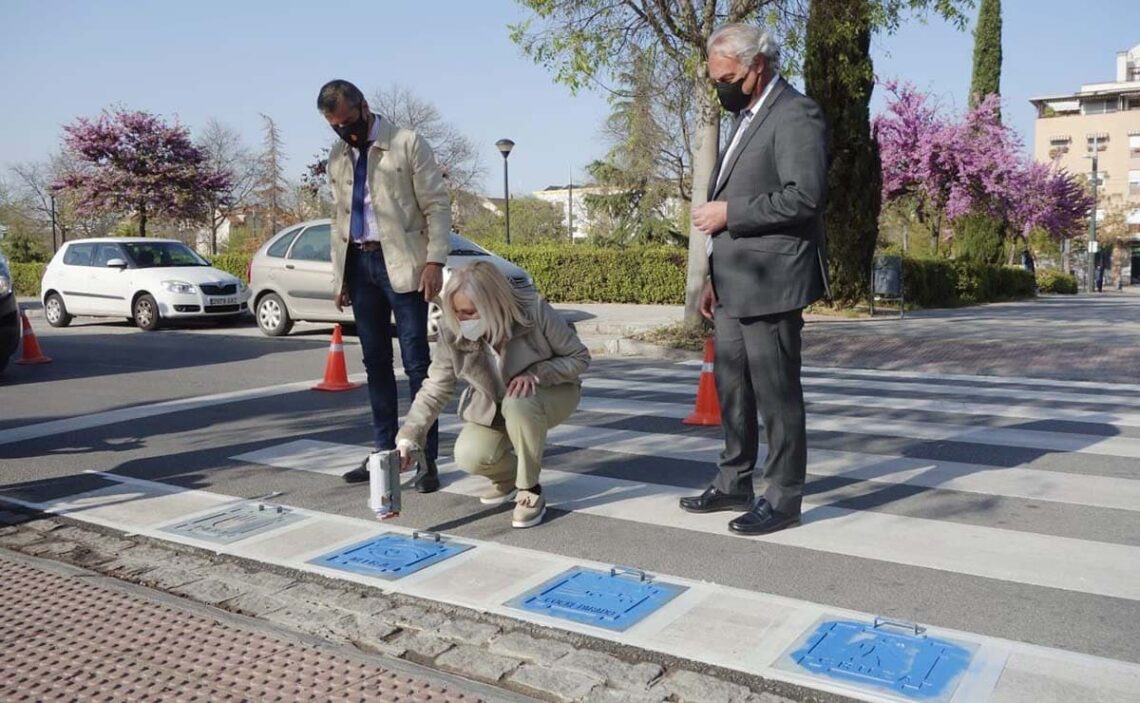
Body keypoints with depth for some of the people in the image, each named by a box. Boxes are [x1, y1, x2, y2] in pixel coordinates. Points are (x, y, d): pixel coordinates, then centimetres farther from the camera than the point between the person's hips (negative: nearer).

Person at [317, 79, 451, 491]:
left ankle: (427, 457, 0)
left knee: (416, 362, -5)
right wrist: (339, 275, 13)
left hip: (400, 262, -6)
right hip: (359, 264, 6)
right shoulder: (337, 156, 15)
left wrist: (435, 261, -15)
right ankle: (384, 450, 18)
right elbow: (338, 218, 18)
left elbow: (437, 205, -6)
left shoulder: (407, 144, -2)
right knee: (375, 362, 9)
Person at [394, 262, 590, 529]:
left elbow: (579, 357, -18)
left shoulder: (535, 312, -29)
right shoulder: (453, 334, -21)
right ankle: (507, 476, 14)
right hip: (492, 406, 3)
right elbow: (435, 390, -15)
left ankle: (530, 491, -16)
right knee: (469, 456, -23)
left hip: (551, 393, -3)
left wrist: (535, 373, -33)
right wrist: (408, 439, -25)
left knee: (518, 405, -38)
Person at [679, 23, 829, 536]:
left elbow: (802, 198, -21)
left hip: (770, 284, -9)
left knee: (776, 393, -2)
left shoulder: (795, 115, -9)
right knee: (732, 388, 15)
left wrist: (728, 213, -16)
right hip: (734, 286, 10)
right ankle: (735, 484, 27)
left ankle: (783, 499, 9)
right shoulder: (747, 118, 20)